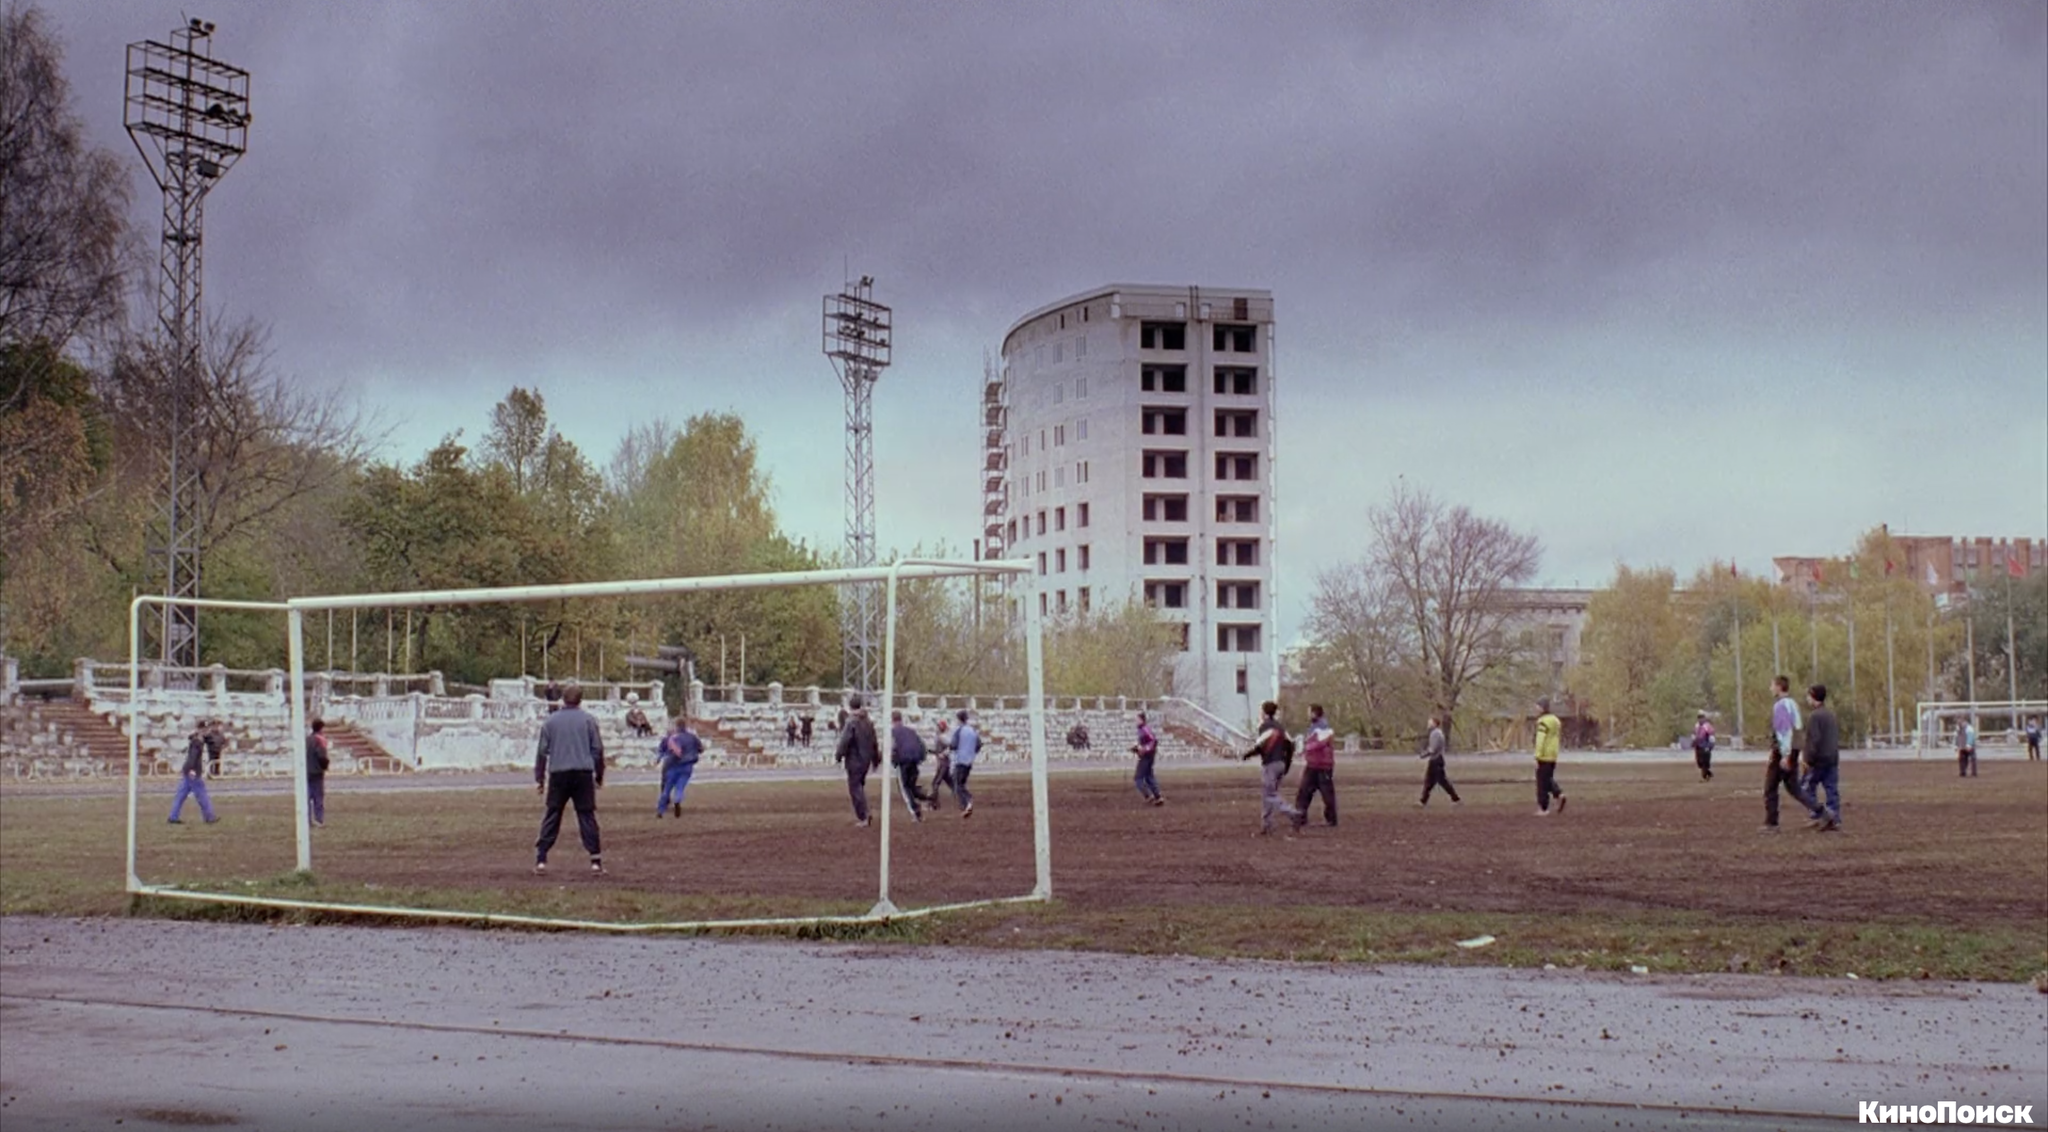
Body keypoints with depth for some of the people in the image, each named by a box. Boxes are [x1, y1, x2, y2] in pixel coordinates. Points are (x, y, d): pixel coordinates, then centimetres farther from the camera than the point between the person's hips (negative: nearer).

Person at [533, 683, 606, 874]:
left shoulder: (551, 721, 7)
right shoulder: (588, 720, 5)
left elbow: (542, 751, 7)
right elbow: (597, 749, 4)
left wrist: (539, 778, 12)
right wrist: (599, 776, 13)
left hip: (558, 774, 1)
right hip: (583, 774, -1)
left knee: (551, 817, 6)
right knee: (587, 816, 2)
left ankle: (541, 859, 1)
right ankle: (595, 860, -2)